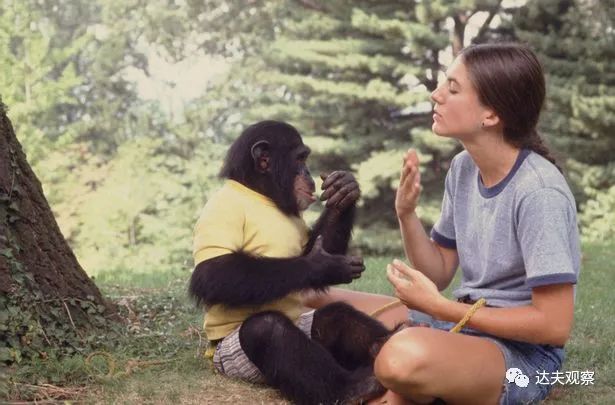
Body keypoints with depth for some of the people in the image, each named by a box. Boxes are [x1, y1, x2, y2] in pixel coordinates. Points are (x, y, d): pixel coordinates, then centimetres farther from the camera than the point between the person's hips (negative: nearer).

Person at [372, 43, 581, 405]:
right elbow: (439, 275, 8)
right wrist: (407, 213, -10)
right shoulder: (463, 168, 3)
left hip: (524, 351, -7)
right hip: (465, 321, 8)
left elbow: (555, 326, -21)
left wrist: (442, 308, -20)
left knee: (406, 357, -36)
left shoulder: (539, 192, -21)